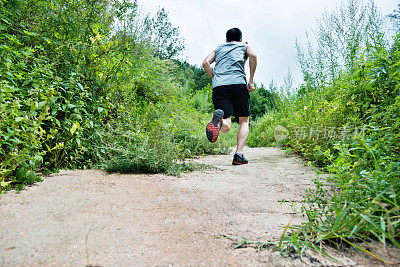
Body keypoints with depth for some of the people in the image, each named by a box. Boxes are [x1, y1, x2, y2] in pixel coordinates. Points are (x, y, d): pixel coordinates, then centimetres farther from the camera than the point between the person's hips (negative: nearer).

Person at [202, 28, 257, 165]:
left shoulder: (218, 48, 30)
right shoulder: (244, 46, 24)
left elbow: (205, 62, 12)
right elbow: (253, 56, 0)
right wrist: (251, 81, 2)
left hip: (218, 87, 2)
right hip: (238, 83, -2)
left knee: (226, 127, -4)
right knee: (244, 121, 13)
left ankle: (219, 118, -41)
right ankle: (238, 154, -4)